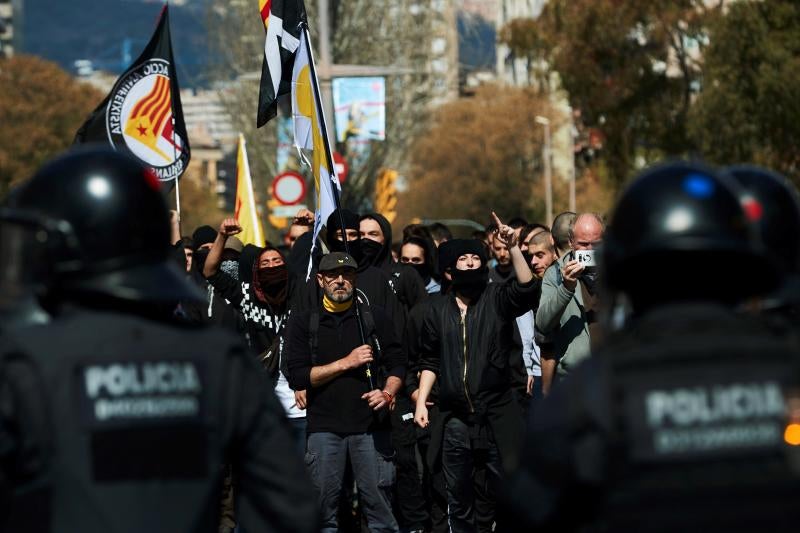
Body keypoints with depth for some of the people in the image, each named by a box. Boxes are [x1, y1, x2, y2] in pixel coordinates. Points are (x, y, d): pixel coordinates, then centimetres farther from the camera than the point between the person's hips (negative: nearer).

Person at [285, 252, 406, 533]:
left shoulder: (375, 317, 10)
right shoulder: (303, 322, 7)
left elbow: (397, 364, 10)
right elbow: (298, 376, -1)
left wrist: (388, 394, -9)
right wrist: (346, 363, -8)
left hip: (370, 424, 0)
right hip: (324, 426, 0)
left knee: (379, 504, -3)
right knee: (324, 505, -1)